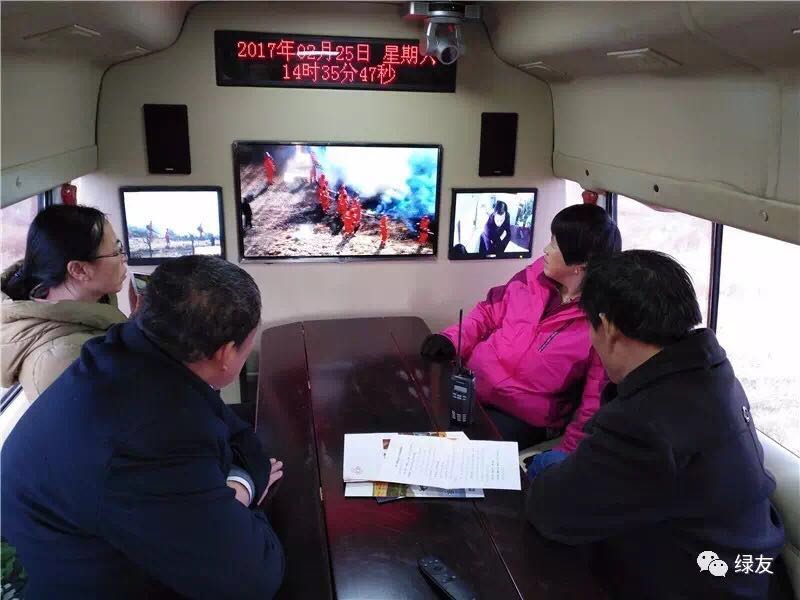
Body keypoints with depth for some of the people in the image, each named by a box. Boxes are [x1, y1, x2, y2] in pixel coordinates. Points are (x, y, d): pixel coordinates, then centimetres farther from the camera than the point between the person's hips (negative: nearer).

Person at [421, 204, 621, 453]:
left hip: (521, 418, -5)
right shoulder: (537, 274, 1)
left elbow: (595, 401, -14)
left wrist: (563, 454, -16)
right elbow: (490, 311, 12)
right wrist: (453, 339, -4)